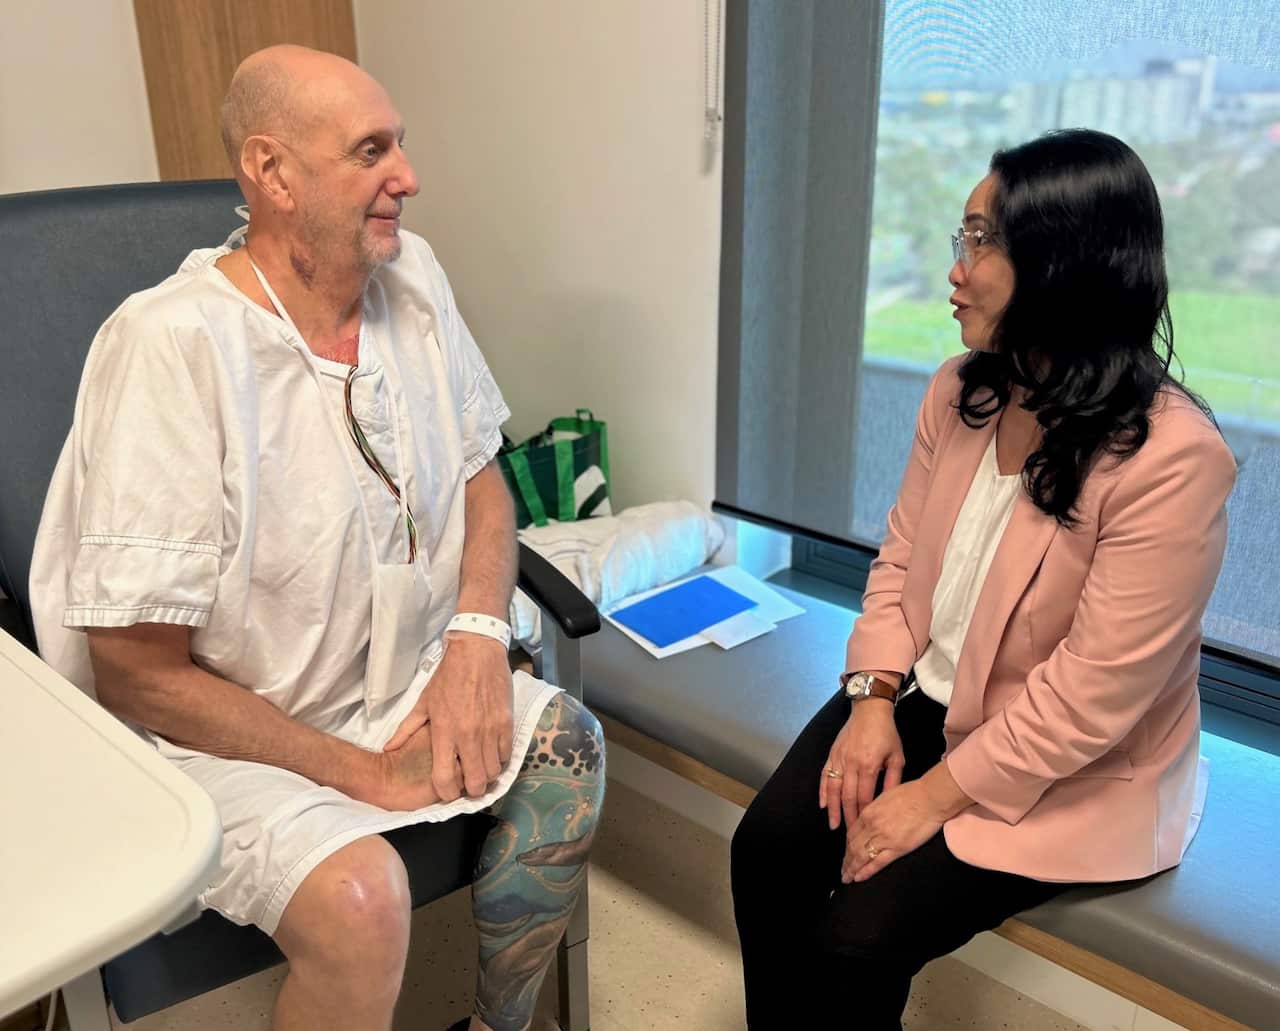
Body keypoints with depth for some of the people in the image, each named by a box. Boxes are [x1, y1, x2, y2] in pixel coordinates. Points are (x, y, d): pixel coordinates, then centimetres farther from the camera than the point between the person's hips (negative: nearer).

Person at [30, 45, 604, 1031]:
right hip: (224, 728, -6)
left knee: (568, 746, -13)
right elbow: (138, 673, -20)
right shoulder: (171, 346, -24)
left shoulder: (411, 275, -2)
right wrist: (366, 773, -17)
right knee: (359, 896, -30)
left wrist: (479, 633, -11)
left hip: (403, 678, 7)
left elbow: (480, 474, 8)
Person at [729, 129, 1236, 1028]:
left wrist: (934, 797, -19)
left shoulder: (1171, 459, -24)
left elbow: (1090, 697, -23)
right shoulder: (960, 391, -2)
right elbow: (901, 558, 4)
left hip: (1073, 773, -5)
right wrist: (874, 699, -8)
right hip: (926, 699, 6)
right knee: (769, 848, -11)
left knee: (857, 938, -16)